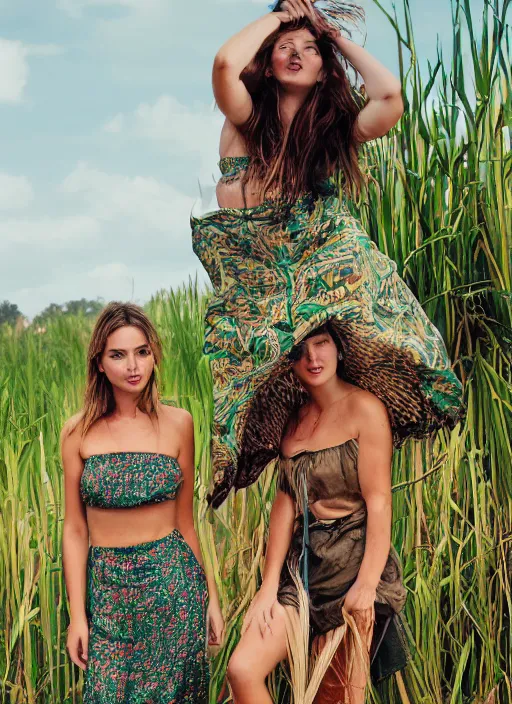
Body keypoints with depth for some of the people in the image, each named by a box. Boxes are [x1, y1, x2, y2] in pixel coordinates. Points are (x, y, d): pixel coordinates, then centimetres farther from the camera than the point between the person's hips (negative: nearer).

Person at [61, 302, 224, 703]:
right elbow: (75, 530, 0)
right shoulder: (80, 431, -2)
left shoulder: (178, 423, -1)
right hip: (107, 587, 0)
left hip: (173, 583, 0)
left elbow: (185, 519, 6)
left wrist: (211, 596, 7)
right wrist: (77, 614, -3)